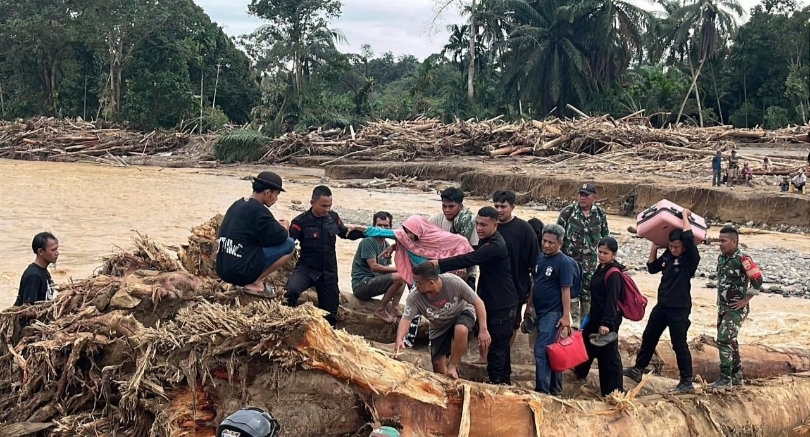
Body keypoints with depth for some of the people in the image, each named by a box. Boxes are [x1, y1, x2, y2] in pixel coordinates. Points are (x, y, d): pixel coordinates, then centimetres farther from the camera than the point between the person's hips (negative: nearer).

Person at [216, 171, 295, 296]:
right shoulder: (258, 210, -12)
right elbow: (280, 237, -9)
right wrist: (284, 227, 13)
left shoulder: (237, 205, 13)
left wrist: (276, 225, 15)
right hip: (240, 271, -9)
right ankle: (254, 283, -2)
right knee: (289, 245, -2)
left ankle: (247, 280, 12)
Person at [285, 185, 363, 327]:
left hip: (329, 271, 4)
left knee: (330, 313, 8)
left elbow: (345, 233, 18)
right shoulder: (301, 221, -15)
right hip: (307, 268, -4)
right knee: (292, 290, -35)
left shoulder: (333, 217, -1)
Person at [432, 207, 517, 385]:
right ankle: (504, 381, 30)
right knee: (501, 344, 19)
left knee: (496, 346, -4)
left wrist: (438, 263, -32)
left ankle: (496, 382, 4)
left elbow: (469, 259, -32)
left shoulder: (496, 246, -25)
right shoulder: (486, 241, 8)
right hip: (494, 301, 10)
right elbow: (474, 258, 18)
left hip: (502, 304, -10)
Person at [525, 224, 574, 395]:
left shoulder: (564, 262, -12)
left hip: (553, 313, -8)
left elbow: (566, 290, -15)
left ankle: (543, 391, -8)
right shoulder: (540, 259, 9)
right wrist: (529, 305, 20)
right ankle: (555, 388, 23)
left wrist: (566, 315, -17)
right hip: (540, 311, 8)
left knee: (541, 351, -12)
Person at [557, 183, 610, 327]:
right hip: (570, 257, -2)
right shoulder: (568, 211, -9)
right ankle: (575, 320, 10)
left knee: (588, 290, 8)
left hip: (590, 260, 2)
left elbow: (605, 235, 12)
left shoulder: (600, 214, 1)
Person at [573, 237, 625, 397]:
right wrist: (592, 315, 24)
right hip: (596, 316, 10)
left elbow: (612, 300, -26)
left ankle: (614, 391, 3)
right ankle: (580, 371, 48)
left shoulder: (613, 274, -21)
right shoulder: (602, 268, 8)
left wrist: (606, 323, -30)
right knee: (586, 343, 25)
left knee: (608, 354, -4)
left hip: (608, 320, -10)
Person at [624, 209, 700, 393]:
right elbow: (652, 268, 15)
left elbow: (688, 237, -32)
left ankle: (687, 382, 6)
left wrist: (685, 216, -20)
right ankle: (638, 370, 30)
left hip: (679, 308, -7)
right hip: (662, 305, 8)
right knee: (648, 337, 16)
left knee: (679, 345, -3)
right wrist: (655, 246, 6)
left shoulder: (691, 258, -16)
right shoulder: (668, 255, 4)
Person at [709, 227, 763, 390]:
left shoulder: (742, 259, -18)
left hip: (736, 309, -8)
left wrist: (745, 300, -18)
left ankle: (725, 379, -6)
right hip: (723, 307, 8)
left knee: (724, 340, -13)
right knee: (730, 341, 13)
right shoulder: (721, 258, 7)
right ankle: (737, 377, 24)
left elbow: (757, 280, -23)